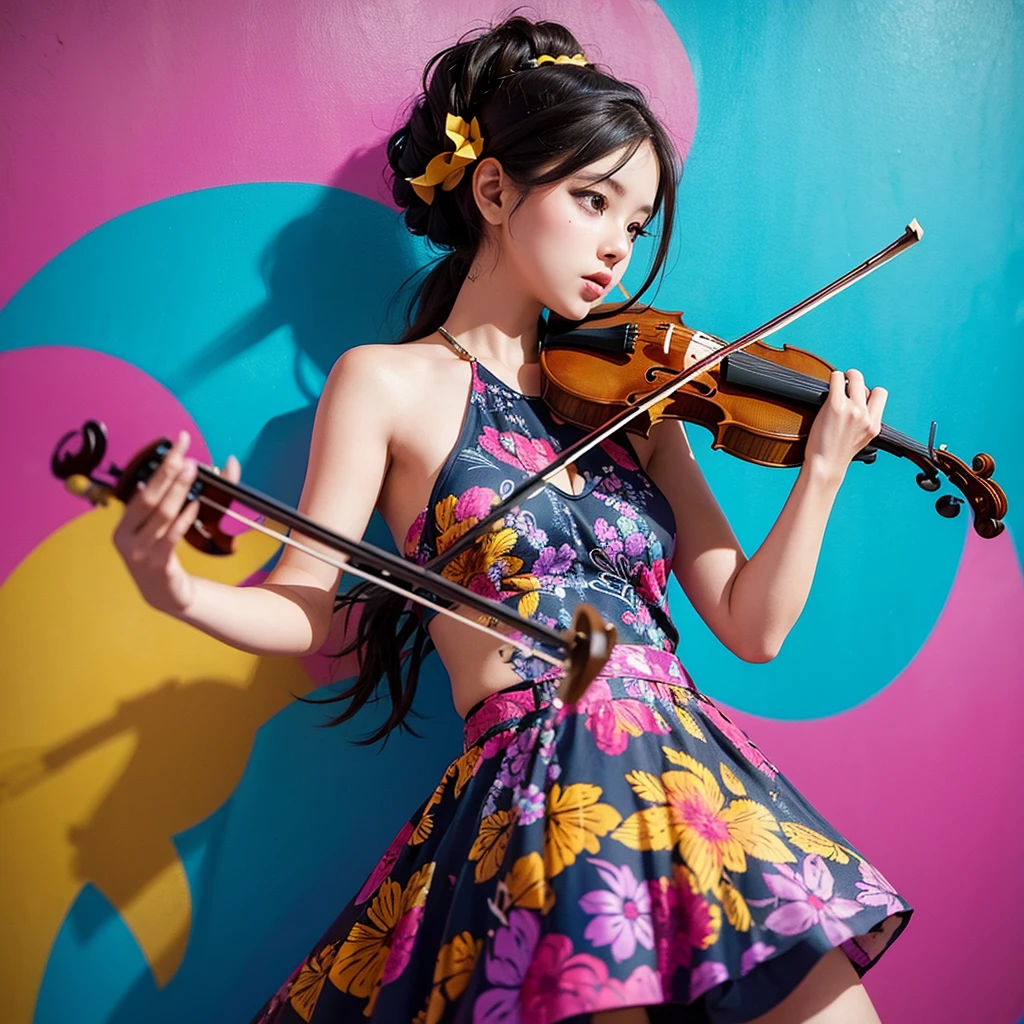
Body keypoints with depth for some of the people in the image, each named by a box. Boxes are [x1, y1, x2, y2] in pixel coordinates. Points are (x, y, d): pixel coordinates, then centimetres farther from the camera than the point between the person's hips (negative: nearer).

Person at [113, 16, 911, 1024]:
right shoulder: (389, 384, 2)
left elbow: (751, 627, 10)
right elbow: (303, 612, -3)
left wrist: (823, 471, -2)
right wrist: (179, 593, -22)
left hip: (700, 775, 5)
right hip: (538, 787, -5)